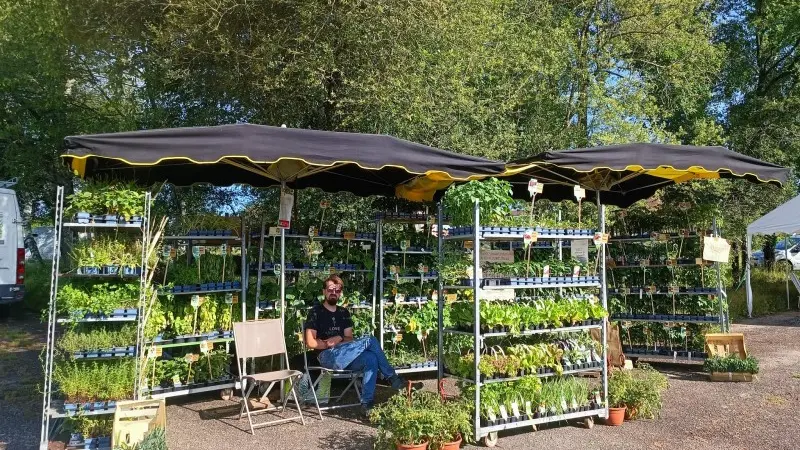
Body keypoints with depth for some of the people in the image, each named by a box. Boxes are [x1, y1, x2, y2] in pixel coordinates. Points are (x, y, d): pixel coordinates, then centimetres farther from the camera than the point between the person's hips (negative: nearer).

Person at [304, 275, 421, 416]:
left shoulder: (344, 313, 19)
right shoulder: (316, 312, 3)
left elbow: (349, 339, 13)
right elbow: (310, 343, -5)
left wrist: (339, 339, -8)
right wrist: (330, 344, -11)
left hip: (345, 357, 6)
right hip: (327, 357, -6)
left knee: (371, 358, -28)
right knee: (369, 340, -23)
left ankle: (367, 404, -30)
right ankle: (393, 378, -16)